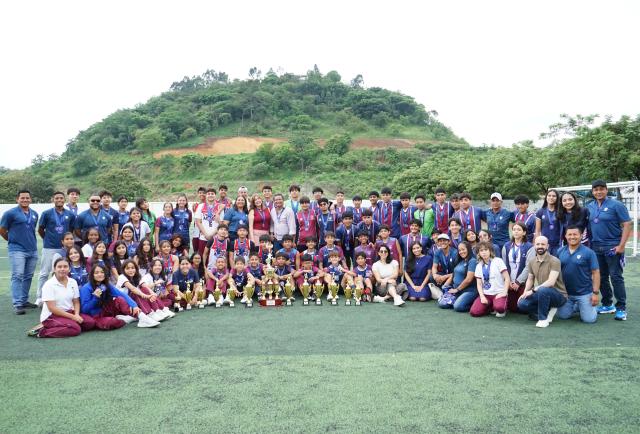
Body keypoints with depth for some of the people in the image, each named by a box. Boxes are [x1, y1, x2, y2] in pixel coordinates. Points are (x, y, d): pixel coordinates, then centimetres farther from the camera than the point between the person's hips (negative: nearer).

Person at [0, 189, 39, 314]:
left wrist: (29, 240, 14)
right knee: (17, 276, -8)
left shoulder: (34, 214, 10)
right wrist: (13, 240, 10)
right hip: (17, 250, -6)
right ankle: (17, 304, -7)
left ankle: (24, 300, 22)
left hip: (33, 250, 6)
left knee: (28, 276, 11)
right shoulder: (10, 213, -6)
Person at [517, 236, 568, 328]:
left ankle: (543, 319, -17)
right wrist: (525, 293, -3)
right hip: (542, 294, 6)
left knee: (542, 290, -38)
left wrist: (533, 290, -28)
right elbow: (530, 279, 13)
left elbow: (551, 282, -27)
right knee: (522, 303, -17)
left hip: (559, 295, -6)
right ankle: (548, 311, 3)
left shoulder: (554, 261, -17)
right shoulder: (531, 262, 3)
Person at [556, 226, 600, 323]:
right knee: (562, 315, 2)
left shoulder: (588, 252, -8)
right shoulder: (560, 251, 2)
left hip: (584, 293, -3)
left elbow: (595, 273, -7)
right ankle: (576, 307, 31)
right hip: (566, 293, 3)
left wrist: (595, 293, -12)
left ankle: (585, 307, 27)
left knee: (589, 319, -6)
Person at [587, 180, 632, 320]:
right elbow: (587, 227, 16)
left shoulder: (616, 205, -6)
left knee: (616, 277, -4)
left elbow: (627, 225, -9)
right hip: (596, 247, 5)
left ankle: (621, 308, 4)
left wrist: (621, 245, -16)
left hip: (613, 247, -5)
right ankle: (607, 305, 24)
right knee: (602, 277, 12)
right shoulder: (589, 207, 9)